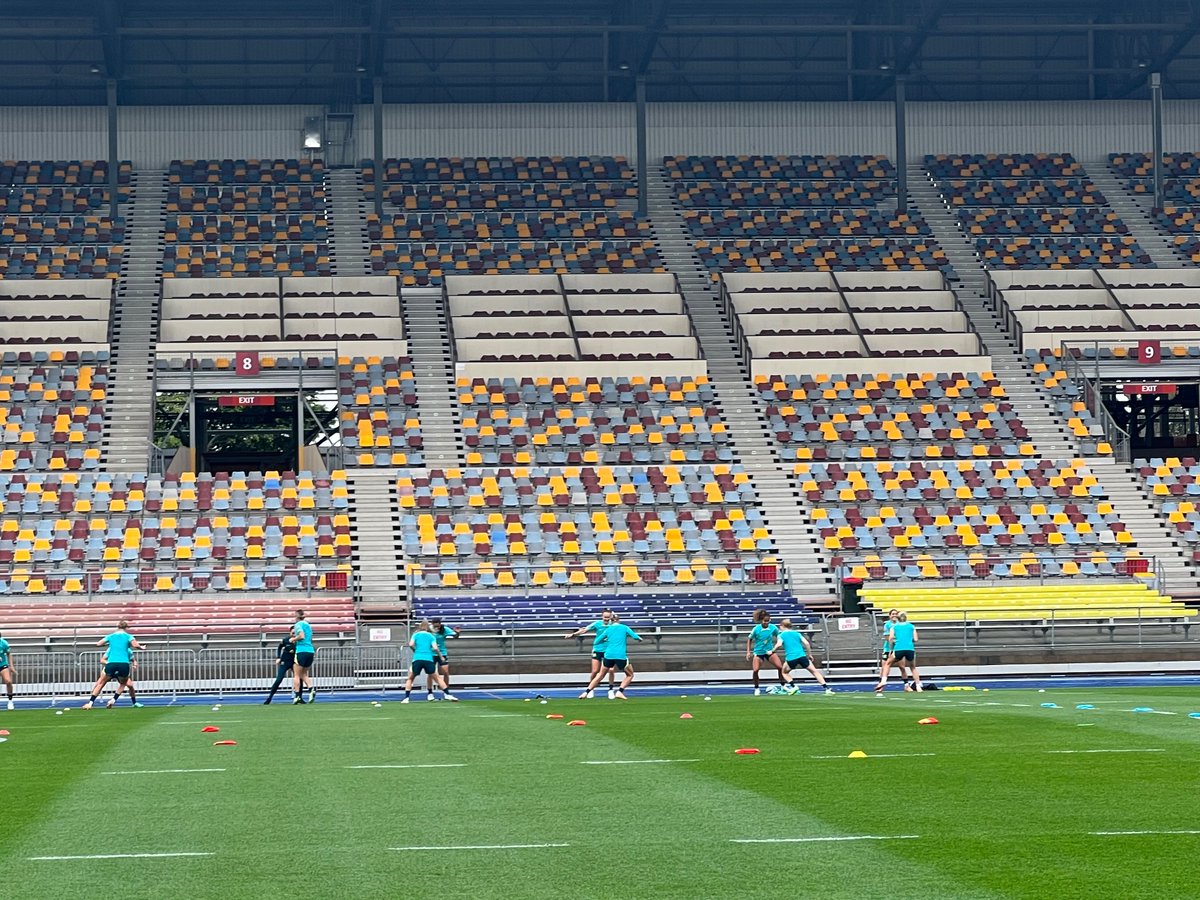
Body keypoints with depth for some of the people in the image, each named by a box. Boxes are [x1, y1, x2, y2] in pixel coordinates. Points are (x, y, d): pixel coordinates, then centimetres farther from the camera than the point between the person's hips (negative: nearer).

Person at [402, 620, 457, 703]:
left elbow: (410, 645, -2)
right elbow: (435, 648, 1)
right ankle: (447, 694, 3)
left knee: (410, 679, 15)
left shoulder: (416, 634, 13)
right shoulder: (431, 636, 14)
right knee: (438, 678, 13)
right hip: (429, 659, 0)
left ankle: (406, 698, 2)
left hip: (417, 659, 0)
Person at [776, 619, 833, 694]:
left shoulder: (781, 635, 9)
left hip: (790, 658, -2)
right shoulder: (796, 633, 18)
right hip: (801, 656, 2)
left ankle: (793, 686, 2)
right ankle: (826, 688, 1)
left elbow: (779, 644, -11)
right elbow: (806, 643, 8)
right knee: (814, 671, 11)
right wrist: (809, 654, 15)